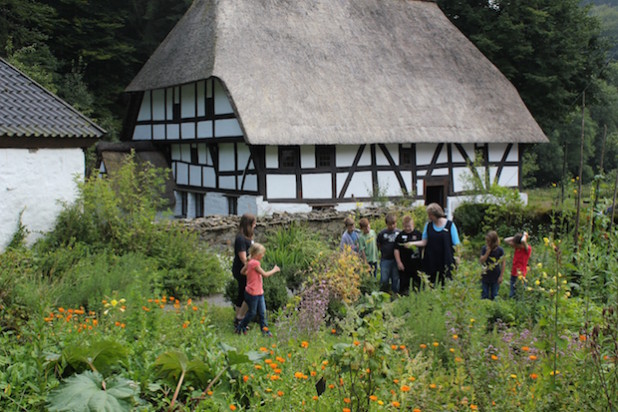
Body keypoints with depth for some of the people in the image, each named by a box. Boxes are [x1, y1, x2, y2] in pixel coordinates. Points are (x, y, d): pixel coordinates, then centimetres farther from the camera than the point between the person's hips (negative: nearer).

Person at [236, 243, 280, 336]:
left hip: (259, 293, 9)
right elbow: (265, 275, -20)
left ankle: (265, 329, 13)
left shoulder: (250, 262, 6)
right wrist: (274, 270, -7)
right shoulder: (255, 263, -22)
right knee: (252, 313, 6)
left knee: (263, 312, 9)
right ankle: (240, 328, 21)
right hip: (252, 293, -9)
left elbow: (242, 272, 18)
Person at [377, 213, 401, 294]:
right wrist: (383, 252, 5)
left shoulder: (399, 233, -3)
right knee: (384, 280, 0)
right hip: (385, 260, -1)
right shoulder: (382, 233, -7)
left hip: (396, 259, 1)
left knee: (396, 279, 11)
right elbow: (378, 245, 6)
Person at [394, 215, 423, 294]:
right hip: (404, 265, 0)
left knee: (417, 283, 8)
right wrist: (399, 262, -5)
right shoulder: (400, 235, 0)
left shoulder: (418, 234, 1)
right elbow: (396, 249, 0)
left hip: (417, 263, 1)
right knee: (404, 283, 4)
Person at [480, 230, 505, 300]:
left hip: (495, 278, -1)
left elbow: (503, 263, -4)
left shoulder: (500, 250, -11)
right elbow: (482, 261, -13)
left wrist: (501, 276, -7)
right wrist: (488, 251, -22)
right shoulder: (484, 248, -6)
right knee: (485, 296, 8)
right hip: (485, 277, 1)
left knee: (494, 296, 9)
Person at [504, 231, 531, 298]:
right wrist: (515, 237, -1)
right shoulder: (516, 247, 5)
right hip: (513, 274, 6)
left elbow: (523, 241, -34)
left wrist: (524, 235, -14)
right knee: (511, 295, 8)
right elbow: (506, 240, 8)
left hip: (521, 275, -6)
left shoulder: (528, 249, -14)